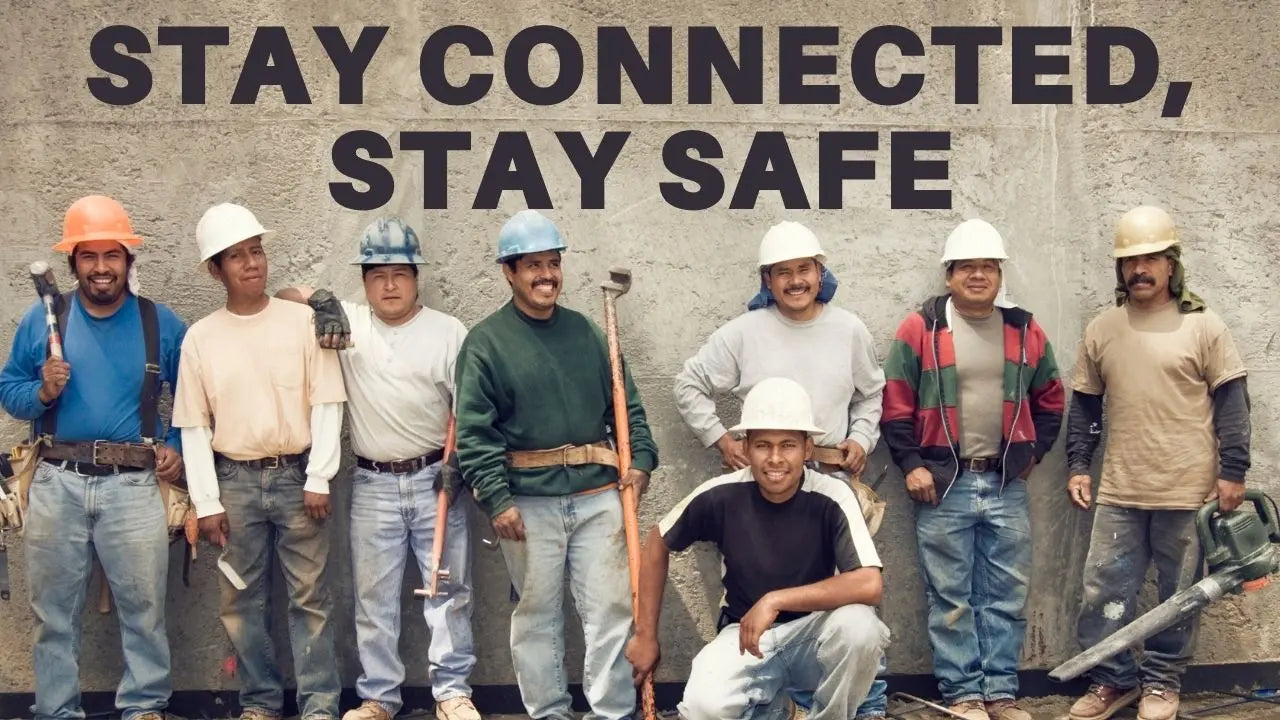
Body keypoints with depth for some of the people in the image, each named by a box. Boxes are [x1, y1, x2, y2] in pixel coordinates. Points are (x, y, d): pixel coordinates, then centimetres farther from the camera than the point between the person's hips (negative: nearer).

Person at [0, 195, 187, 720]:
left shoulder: (161, 324, 5)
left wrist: (178, 448, 1)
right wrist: (42, 392, -11)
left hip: (134, 485, -1)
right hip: (56, 483, 1)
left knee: (143, 606, 2)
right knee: (54, 611, 8)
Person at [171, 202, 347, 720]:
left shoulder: (303, 321, -2)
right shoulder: (200, 337, 2)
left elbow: (327, 405, -3)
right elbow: (194, 426, 2)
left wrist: (319, 479, -8)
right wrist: (206, 502, -2)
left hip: (297, 476, -1)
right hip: (234, 481, 2)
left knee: (310, 597, 3)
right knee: (242, 600, 9)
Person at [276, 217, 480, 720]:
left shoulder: (448, 332, 0)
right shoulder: (349, 323, 3)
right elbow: (285, 298, 7)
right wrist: (322, 300, -13)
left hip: (435, 478, -1)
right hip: (372, 485, 1)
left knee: (449, 588, 4)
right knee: (373, 597, 7)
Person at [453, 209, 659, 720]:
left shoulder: (583, 330, 11)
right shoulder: (486, 342, -2)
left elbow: (625, 402, 15)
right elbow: (473, 430, -7)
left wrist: (640, 458, 1)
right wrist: (496, 500, -13)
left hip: (598, 494, 3)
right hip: (529, 500, -3)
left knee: (611, 607, 3)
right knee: (537, 613, 7)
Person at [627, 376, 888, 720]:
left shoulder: (832, 498, -19)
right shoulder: (721, 495, -14)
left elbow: (870, 585, -31)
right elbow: (657, 544, 3)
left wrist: (775, 600, -32)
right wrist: (646, 635, 6)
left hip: (812, 630, -1)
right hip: (744, 633, 1)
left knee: (858, 623, -35)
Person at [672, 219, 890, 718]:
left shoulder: (850, 330, 4)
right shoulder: (744, 332, -2)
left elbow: (872, 395, 19)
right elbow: (690, 386, 6)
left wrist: (862, 439, 4)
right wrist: (720, 440, 1)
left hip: (836, 479, 1)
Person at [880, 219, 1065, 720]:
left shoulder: (1025, 331, 8)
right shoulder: (920, 329, -3)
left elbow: (1050, 401, 19)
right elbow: (895, 405, -2)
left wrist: (1033, 452, 10)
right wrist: (912, 465, -8)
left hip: (1007, 485, 3)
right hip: (943, 483, -3)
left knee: (1007, 596, 7)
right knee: (951, 598, 2)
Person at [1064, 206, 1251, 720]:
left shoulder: (1203, 326, -3)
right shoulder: (1101, 330, 7)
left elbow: (1231, 403, -2)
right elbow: (1084, 405, 13)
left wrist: (1233, 471, -7)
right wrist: (1078, 465, 7)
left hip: (1188, 492, -3)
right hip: (1119, 491, 3)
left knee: (1179, 594, 8)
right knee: (1103, 590, 3)